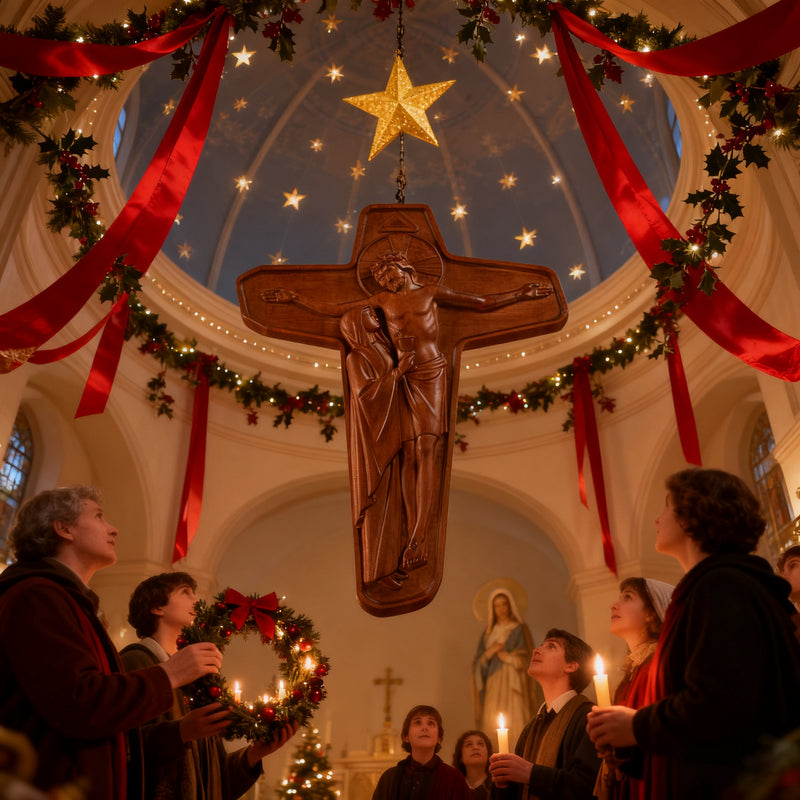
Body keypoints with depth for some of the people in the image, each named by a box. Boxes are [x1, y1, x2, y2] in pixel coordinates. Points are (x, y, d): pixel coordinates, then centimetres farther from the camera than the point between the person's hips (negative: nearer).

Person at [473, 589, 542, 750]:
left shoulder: (519, 630, 7)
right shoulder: (488, 633, 18)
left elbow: (525, 659, 0)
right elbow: (479, 661, 11)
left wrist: (506, 656, -2)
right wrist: (490, 652, -5)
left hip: (512, 682, -3)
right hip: (493, 684, 3)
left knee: (514, 723, -13)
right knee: (492, 723, -8)